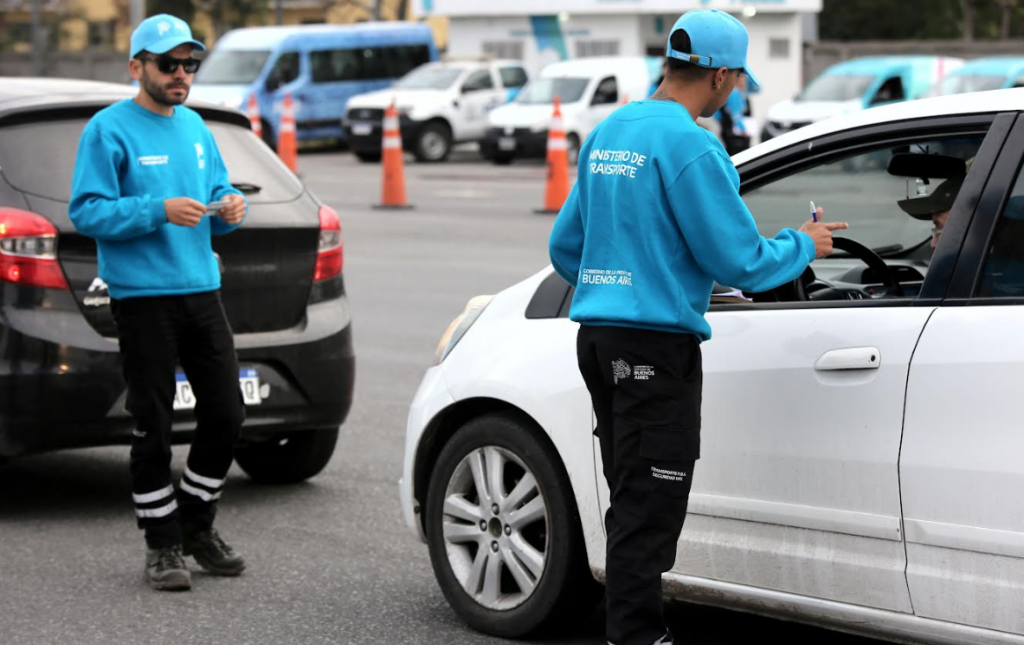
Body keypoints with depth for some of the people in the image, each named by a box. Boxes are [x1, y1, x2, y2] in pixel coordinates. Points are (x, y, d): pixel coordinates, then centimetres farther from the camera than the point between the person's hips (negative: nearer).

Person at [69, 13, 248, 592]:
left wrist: (231, 208, -3)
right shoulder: (109, 130, -6)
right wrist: (159, 211, -23)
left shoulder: (194, 127, 14)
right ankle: (163, 545, 8)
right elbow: (87, 212, -12)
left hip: (202, 289, 6)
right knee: (154, 425, -2)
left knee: (226, 414, 7)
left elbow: (219, 192, 21)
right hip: (144, 298, -6)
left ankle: (197, 526, 24)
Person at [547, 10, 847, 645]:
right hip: (657, 345, -9)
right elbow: (741, 262, -13)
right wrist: (802, 245, 5)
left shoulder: (609, 132, 13)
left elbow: (565, 245, 21)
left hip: (599, 334, 9)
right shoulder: (690, 146, -14)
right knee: (649, 508, -4)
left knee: (634, 501, 16)